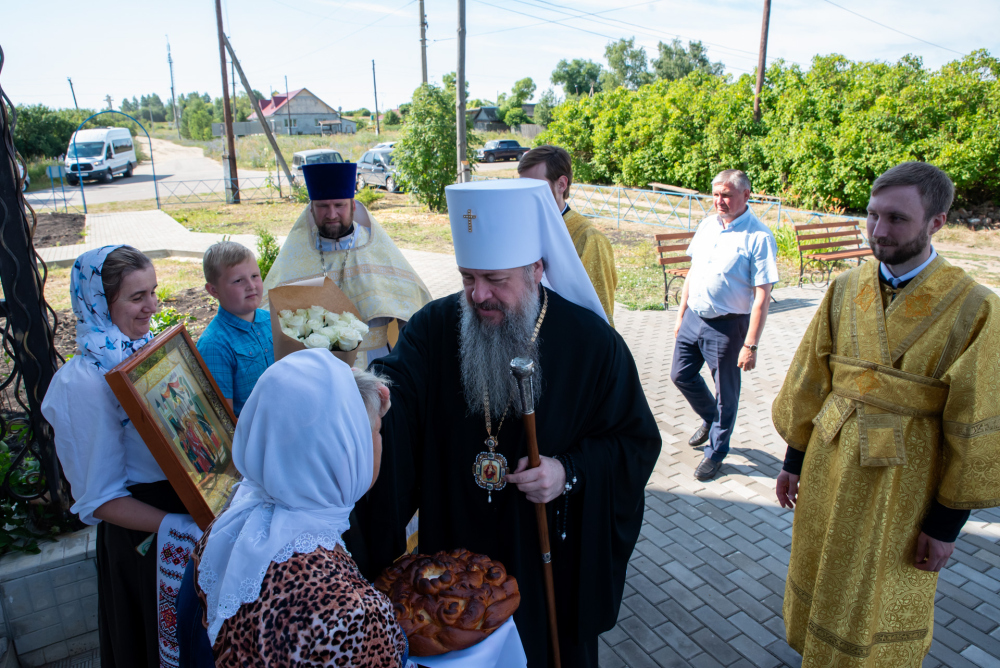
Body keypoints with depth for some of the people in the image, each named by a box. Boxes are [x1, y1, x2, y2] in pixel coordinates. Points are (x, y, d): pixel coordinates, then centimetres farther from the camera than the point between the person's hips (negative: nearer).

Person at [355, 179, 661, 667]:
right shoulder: (434, 326, -9)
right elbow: (394, 391, -23)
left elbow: (637, 440, -8)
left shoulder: (591, 342, -15)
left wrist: (571, 472, -23)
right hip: (455, 549, 2)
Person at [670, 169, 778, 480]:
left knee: (725, 393, 8)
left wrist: (751, 345, -20)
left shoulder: (758, 237, -15)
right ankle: (710, 418, 44)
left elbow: (761, 297, -17)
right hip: (693, 317, 6)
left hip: (727, 326, -6)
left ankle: (716, 451, 29)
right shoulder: (707, 225, 6)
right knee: (681, 375, 15)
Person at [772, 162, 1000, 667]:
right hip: (830, 465, 4)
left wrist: (948, 522, -8)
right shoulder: (845, 289, -5)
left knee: (882, 604, 16)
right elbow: (809, 381, 2)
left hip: (903, 485, -4)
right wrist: (794, 459, 6)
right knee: (821, 577, 23)